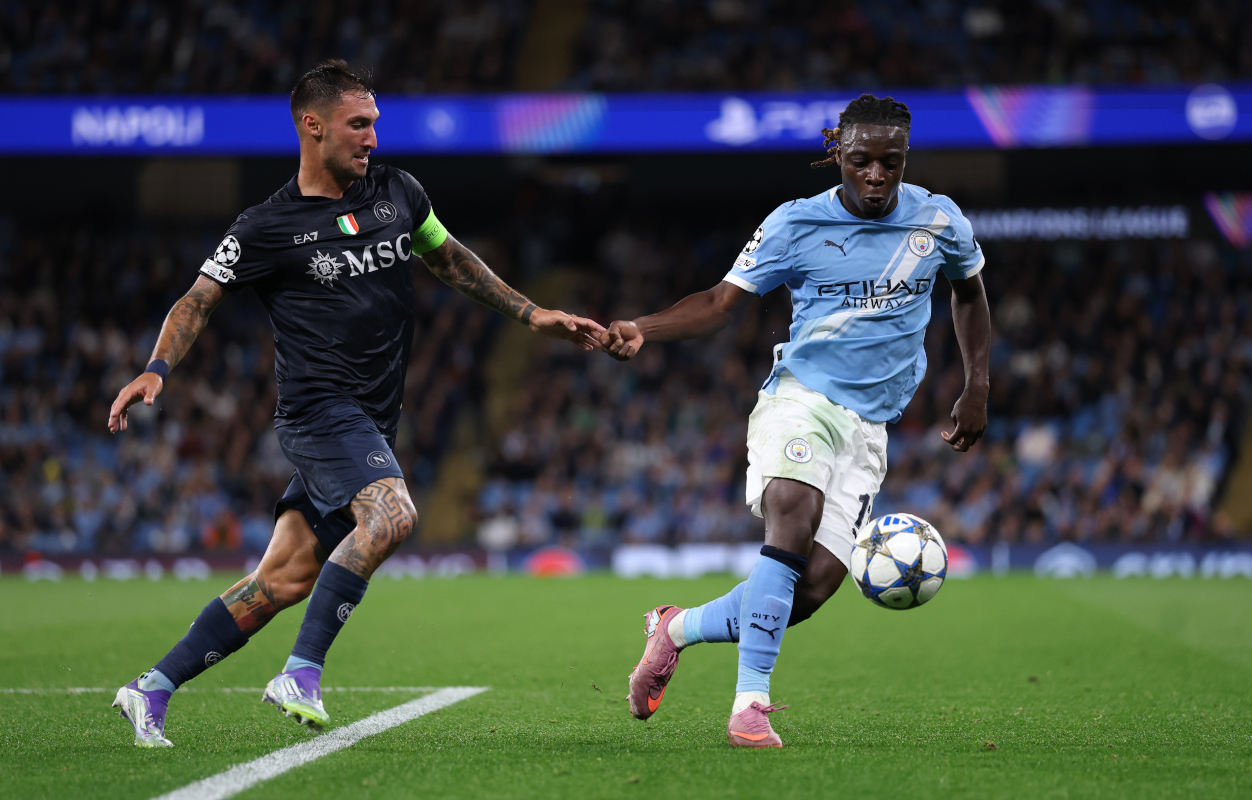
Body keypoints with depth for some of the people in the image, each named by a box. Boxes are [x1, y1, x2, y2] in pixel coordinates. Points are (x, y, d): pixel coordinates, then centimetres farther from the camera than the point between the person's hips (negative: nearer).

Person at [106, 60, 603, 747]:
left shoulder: (397, 193, 12)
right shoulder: (268, 227, -3)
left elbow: (450, 260, 27)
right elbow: (199, 300, 1)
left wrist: (531, 315, 24)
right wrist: (156, 370, -15)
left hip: (371, 424, 6)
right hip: (319, 408, -6)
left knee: (284, 579, 2)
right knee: (390, 513, -31)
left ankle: (152, 691, 9)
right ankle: (302, 673, -26)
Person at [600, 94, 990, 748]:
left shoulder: (939, 222, 7)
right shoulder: (796, 224, -1)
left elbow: (969, 290, 27)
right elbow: (722, 302, 0)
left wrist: (976, 388, 22)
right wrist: (641, 329, -16)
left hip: (868, 427, 3)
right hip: (800, 396, -3)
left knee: (814, 588, -11)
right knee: (793, 519, -33)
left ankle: (676, 629, 14)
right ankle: (750, 701, -30)